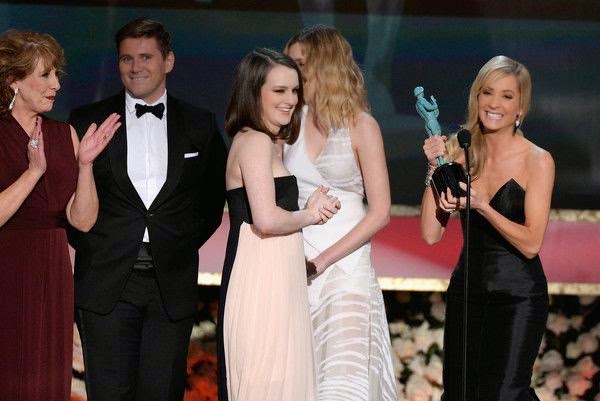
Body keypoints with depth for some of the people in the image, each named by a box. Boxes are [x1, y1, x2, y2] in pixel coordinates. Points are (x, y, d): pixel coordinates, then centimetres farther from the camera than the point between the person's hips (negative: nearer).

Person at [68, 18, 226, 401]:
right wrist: (90, 246, -1)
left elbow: (214, 198, 16)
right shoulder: (88, 121, 4)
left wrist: (187, 243, 6)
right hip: (107, 283, -1)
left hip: (173, 283, 1)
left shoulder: (200, 125, 8)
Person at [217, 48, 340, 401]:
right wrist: (310, 215, -6)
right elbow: (266, 219, -22)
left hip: (278, 281, 10)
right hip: (260, 279, -10)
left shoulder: (270, 143, 19)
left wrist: (314, 207, 1)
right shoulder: (255, 142, -11)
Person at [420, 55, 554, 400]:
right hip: (467, 290, 5)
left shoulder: (537, 161, -7)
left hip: (518, 296, -5)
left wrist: (481, 206, -23)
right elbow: (431, 234, -2)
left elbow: (531, 243, -13)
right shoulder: (461, 153, 4)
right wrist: (436, 169, -9)